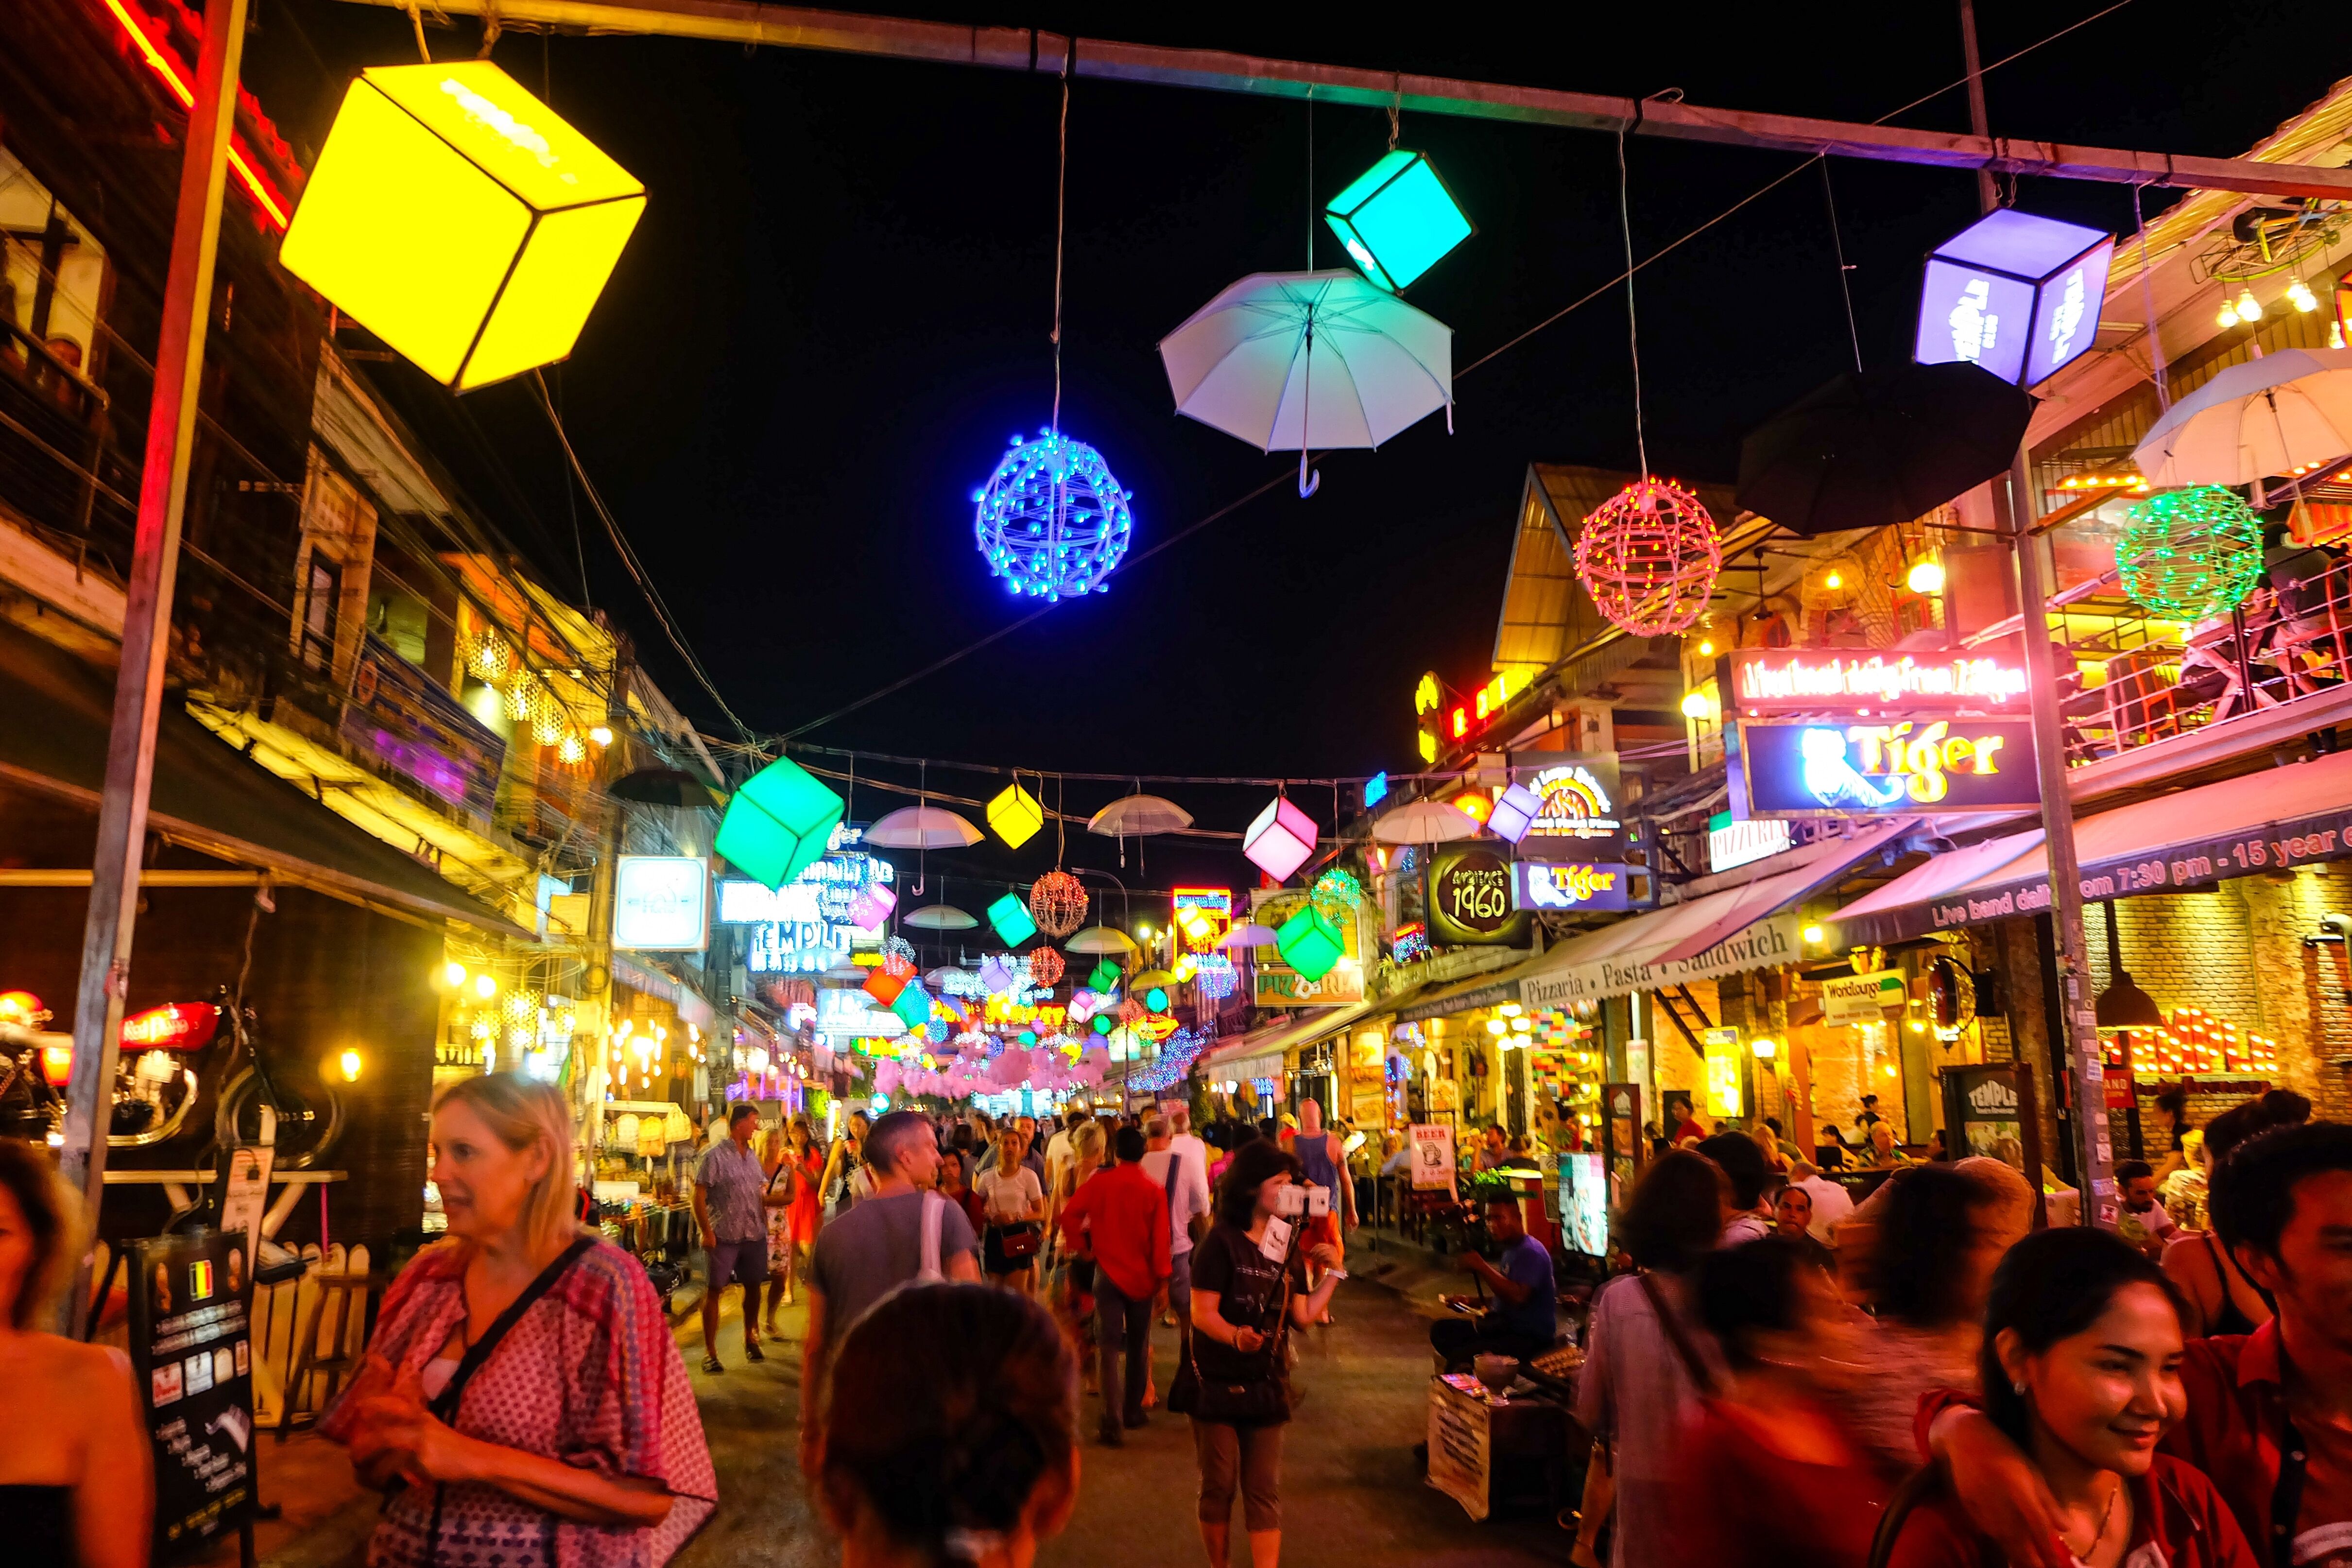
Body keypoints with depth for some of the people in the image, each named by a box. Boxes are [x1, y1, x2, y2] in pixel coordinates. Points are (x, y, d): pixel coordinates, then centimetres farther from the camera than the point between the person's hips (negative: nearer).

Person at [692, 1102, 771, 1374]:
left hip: (754, 1236, 6)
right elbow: (699, 1197, -12)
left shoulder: (752, 1157, 12)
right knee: (714, 1291, 2)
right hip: (723, 1237, -6)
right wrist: (707, 1233, -16)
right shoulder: (714, 1156, -10)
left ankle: (750, 1340, 32)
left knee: (754, 1287, 13)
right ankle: (710, 1353, 9)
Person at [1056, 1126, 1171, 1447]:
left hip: (1108, 1273, -1)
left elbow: (1069, 1214, -10)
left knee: (1109, 1348, 0)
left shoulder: (1100, 1183, -7)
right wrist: (1162, 1277, 0)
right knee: (1138, 1347, 18)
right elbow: (1160, 1239, -8)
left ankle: (1114, 1423, -11)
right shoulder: (1154, 1191, -8)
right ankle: (1133, 1411, 29)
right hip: (1142, 1276, 1)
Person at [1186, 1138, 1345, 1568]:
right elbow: (1203, 1313, -17)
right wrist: (1235, 1337, -36)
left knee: (1265, 1492, 4)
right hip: (1217, 1383, -4)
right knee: (1219, 1487, 8)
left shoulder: (1288, 1248, 7)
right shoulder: (1222, 1242, -11)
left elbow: (1303, 1316, 6)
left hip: (1265, 1386, 4)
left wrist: (1335, 1273, -1)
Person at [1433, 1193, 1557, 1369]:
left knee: (1461, 1357, -27)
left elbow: (1518, 1297, -30)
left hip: (1531, 1337, -10)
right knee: (1441, 1330, 1)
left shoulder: (1531, 1252, -16)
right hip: (1507, 1325, 10)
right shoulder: (1510, 1250, 16)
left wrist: (1482, 1267, -26)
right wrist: (1471, 1302, 13)